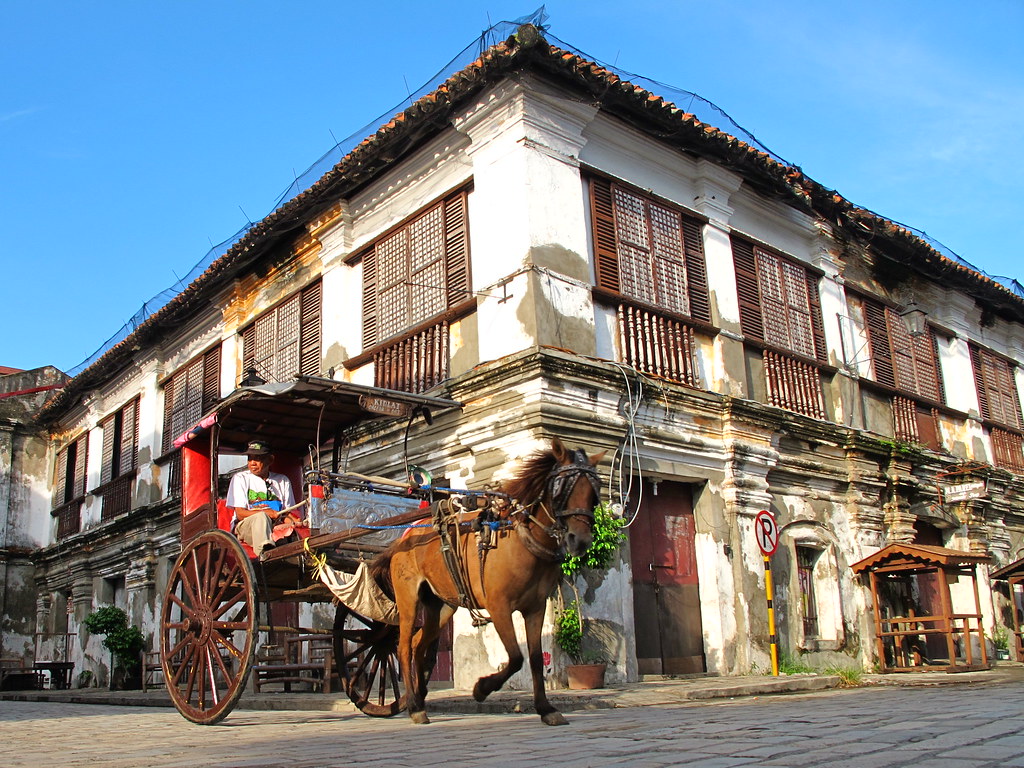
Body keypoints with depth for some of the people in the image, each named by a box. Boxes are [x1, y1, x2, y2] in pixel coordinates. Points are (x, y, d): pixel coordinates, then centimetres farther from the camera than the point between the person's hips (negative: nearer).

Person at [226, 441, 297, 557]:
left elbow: (288, 512, 10)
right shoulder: (240, 478, 8)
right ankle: (265, 553, -60)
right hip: (245, 526, -3)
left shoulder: (282, 480, 17)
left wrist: (295, 521, -17)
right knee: (261, 516, -36)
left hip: (276, 526, 3)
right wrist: (268, 513, -19)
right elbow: (240, 514, -3)